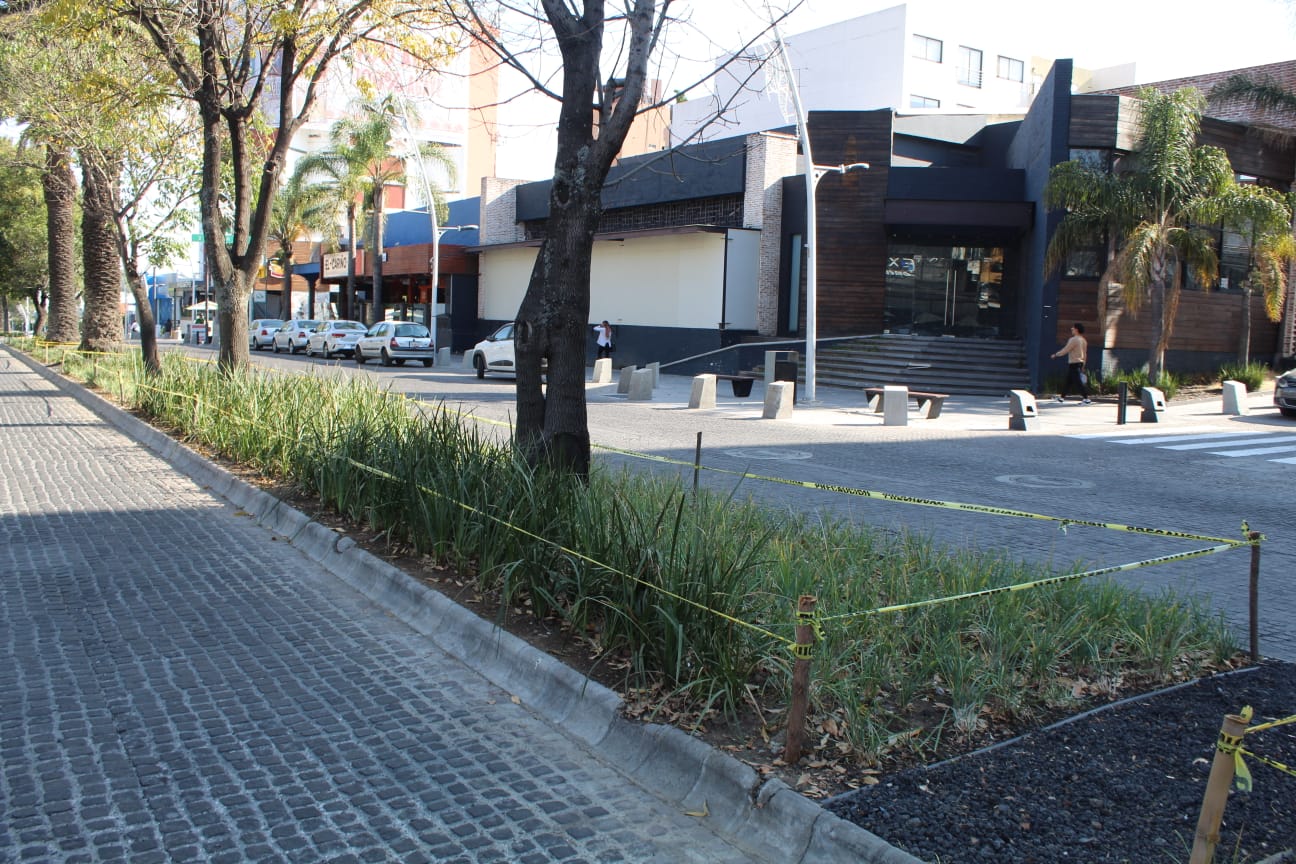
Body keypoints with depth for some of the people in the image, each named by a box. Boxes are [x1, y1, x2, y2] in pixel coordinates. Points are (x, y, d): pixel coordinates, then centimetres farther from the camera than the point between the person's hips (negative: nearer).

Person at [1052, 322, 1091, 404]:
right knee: (1068, 381, 16)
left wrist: (1056, 355, -1)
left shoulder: (1073, 340, -16)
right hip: (1080, 363, 9)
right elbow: (1085, 354, 17)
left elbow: (1065, 350, -14)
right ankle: (1062, 397, 23)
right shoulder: (1083, 340, 13)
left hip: (1074, 364, -9)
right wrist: (1083, 366, 23)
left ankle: (1086, 398, -13)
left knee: (1077, 382, -9)